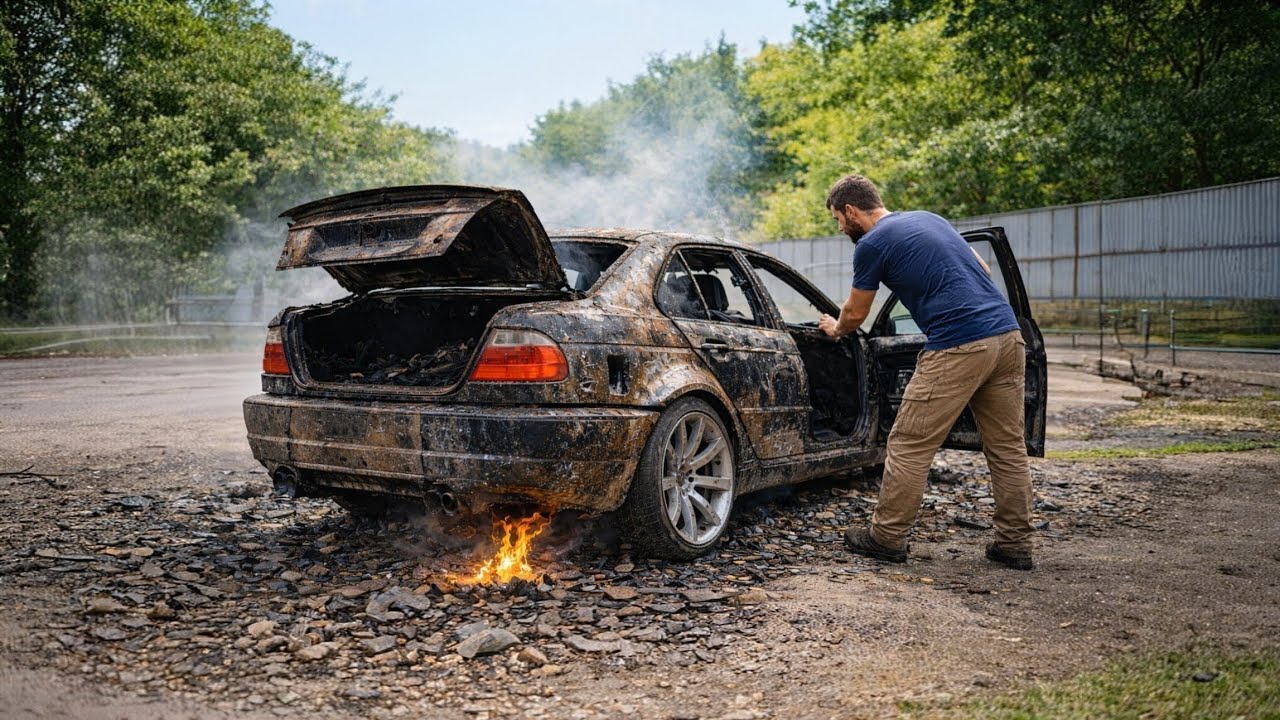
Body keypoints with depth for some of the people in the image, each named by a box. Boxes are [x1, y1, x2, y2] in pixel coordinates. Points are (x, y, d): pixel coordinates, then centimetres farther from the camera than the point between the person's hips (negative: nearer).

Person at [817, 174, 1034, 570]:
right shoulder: (927, 218, 22)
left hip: (958, 347, -8)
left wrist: (835, 329, 32)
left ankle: (887, 537, 11)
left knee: (909, 446, 3)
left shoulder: (871, 244, 0)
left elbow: (855, 314, 12)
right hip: (1008, 335, 8)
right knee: (1008, 447, 12)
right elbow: (983, 269, 26)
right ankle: (1015, 544, 19)